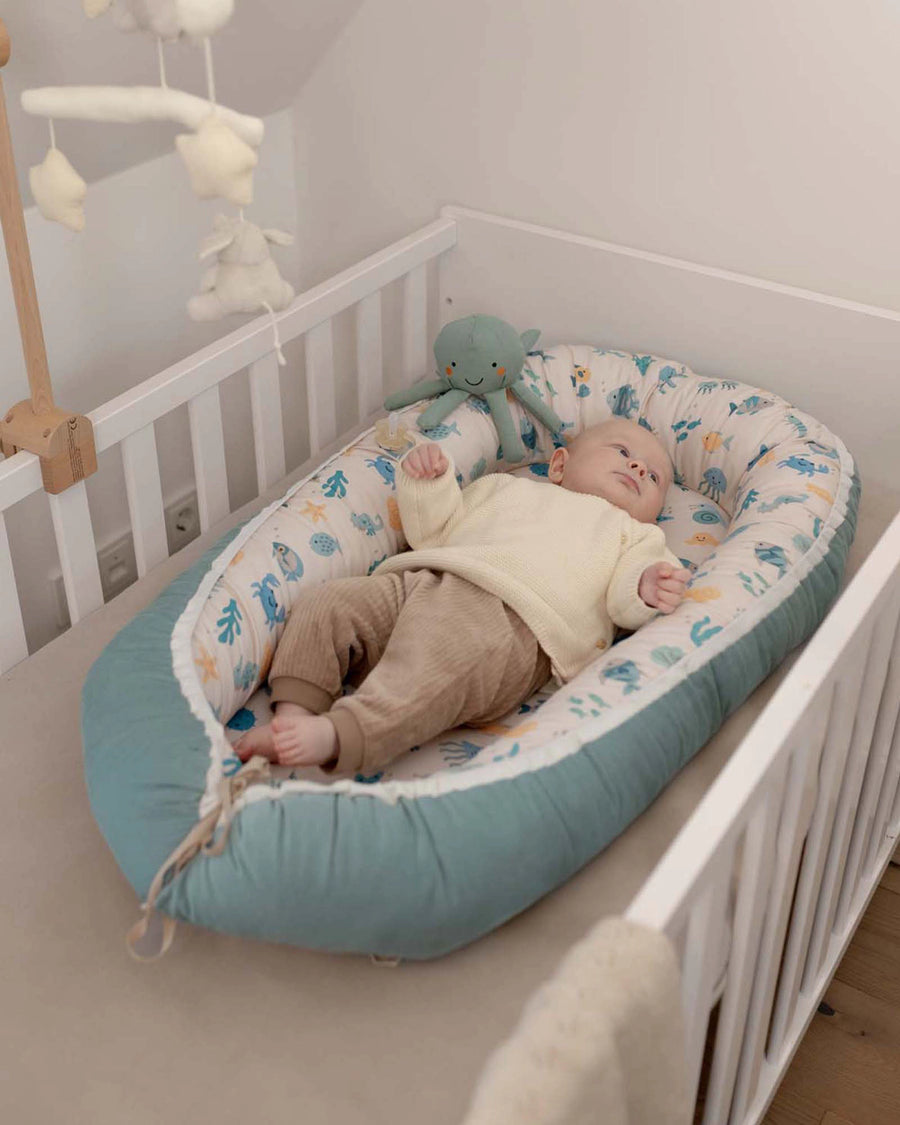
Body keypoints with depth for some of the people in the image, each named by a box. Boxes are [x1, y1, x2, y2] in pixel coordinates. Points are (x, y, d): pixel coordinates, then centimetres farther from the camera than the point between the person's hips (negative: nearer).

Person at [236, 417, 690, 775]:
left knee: (446, 658, -38)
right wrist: (426, 483, 14)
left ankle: (336, 734, -52)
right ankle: (294, 713, -24)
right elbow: (433, 530, 32)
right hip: (417, 583, 6)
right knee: (325, 603, -13)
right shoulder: (507, 487, 38)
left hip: (511, 619, -5)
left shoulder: (632, 534, 30)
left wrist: (647, 586, -12)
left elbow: (623, 598, 10)